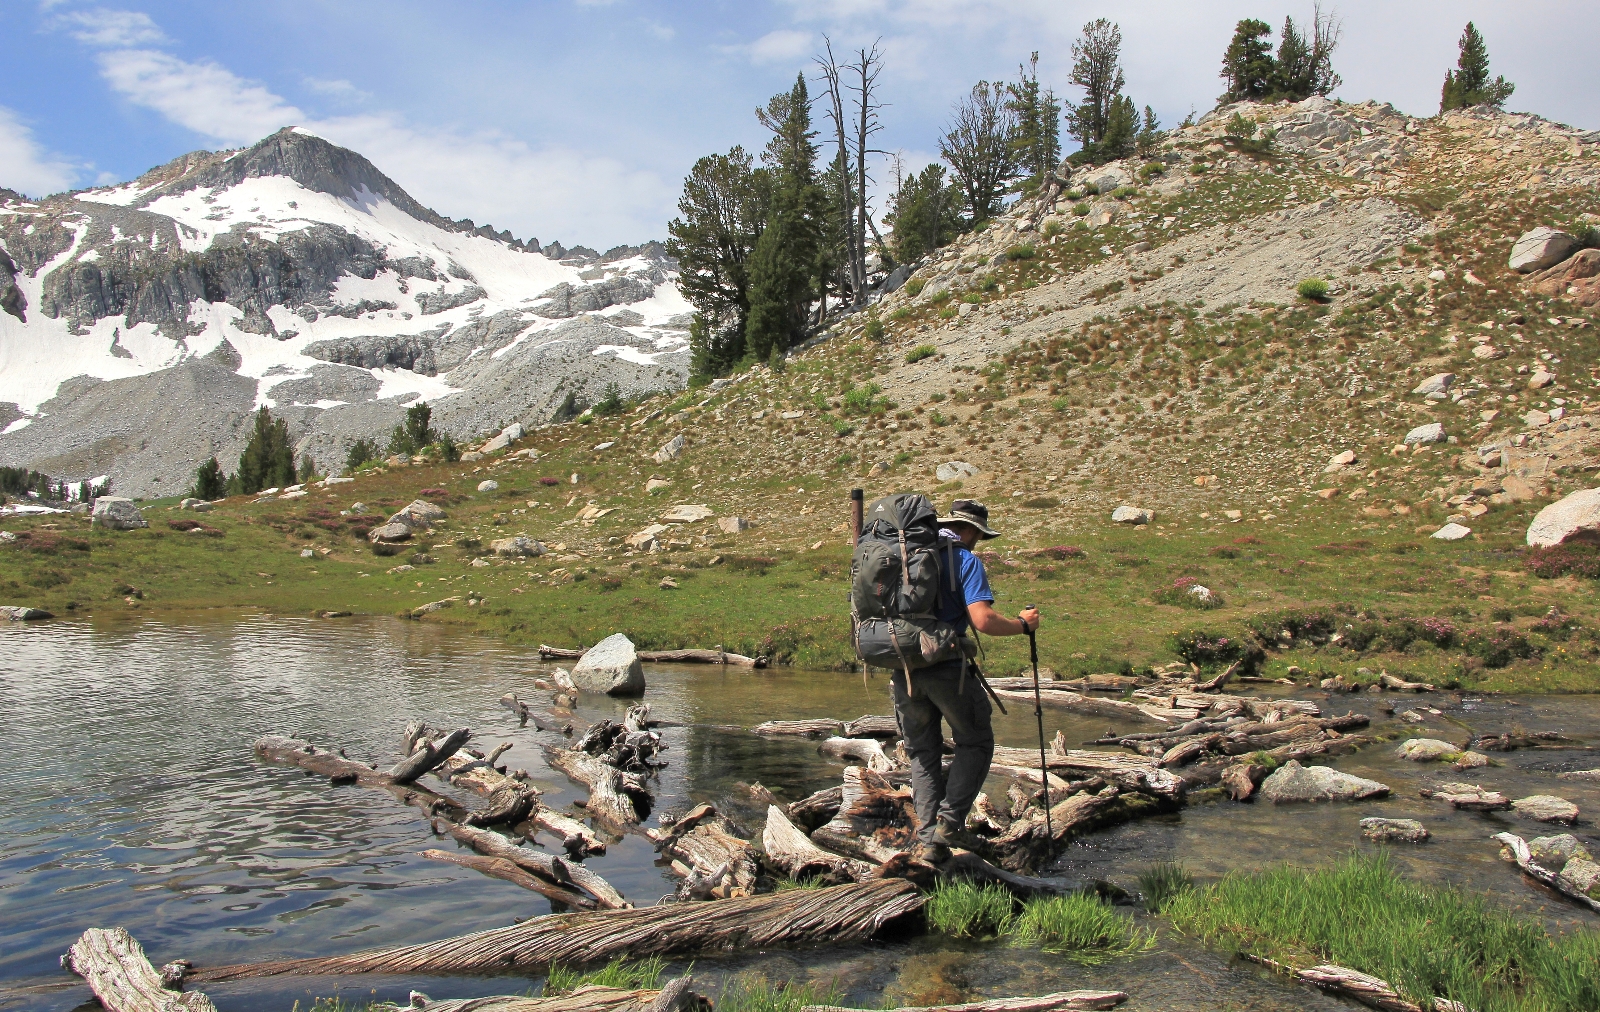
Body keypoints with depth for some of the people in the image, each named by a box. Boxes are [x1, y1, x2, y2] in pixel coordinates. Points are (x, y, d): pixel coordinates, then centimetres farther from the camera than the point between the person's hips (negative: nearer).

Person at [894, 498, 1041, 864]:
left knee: (922, 753, 14)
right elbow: (982, 620, -17)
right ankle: (949, 821, 1)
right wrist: (1023, 625, -1)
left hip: (903, 667, 6)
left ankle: (927, 840, 9)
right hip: (947, 668, -5)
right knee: (975, 743, 12)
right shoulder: (965, 561, -5)